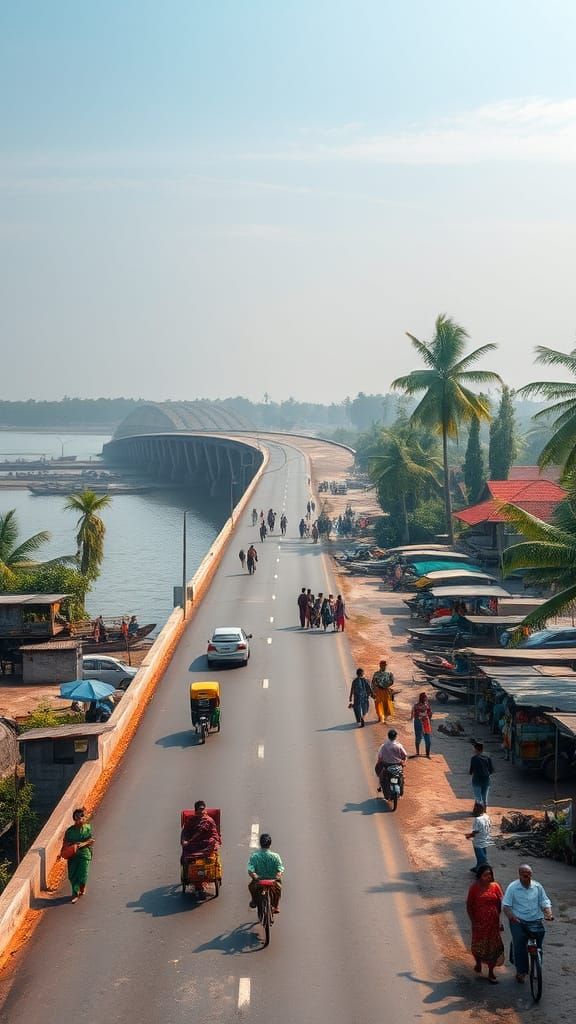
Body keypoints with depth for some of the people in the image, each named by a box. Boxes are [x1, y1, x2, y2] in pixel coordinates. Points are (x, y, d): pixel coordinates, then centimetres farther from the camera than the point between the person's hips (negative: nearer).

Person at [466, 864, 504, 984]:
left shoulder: (495, 886, -4)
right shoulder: (474, 887, -10)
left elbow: (500, 903, 1)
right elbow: (469, 905, -5)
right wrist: (473, 922, -10)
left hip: (493, 922, 2)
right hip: (480, 923, -2)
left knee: (493, 947, 7)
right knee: (478, 945, 12)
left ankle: (491, 973, 20)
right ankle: (478, 963, 43)